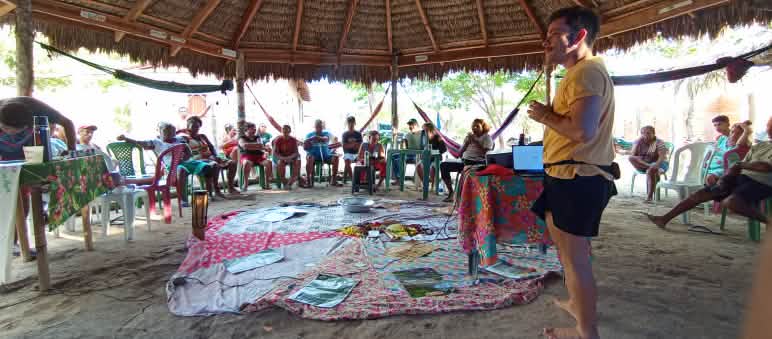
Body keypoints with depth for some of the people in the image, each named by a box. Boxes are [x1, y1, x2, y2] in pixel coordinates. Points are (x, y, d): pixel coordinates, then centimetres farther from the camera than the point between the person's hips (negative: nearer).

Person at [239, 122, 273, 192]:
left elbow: (261, 146, 4)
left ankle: (267, 183, -26)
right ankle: (245, 184, -32)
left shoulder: (257, 138, 22)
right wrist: (257, 145, -11)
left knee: (269, 162, -28)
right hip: (247, 156, -3)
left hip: (259, 156, 3)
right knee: (247, 163, -40)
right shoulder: (242, 138, 10)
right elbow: (244, 145, -12)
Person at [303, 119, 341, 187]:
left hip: (325, 155, 2)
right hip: (313, 155, -1)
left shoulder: (326, 133, 11)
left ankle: (333, 180, -12)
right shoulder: (309, 135, 10)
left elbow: (326, 139, -15)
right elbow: (305, 147, -1)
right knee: (309, 158, -35)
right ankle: (309, 181, -30)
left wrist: (318, 137, -38)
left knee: (335, 158, -24)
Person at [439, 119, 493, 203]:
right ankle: (450, 192, -10)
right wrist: (467, 142, 2)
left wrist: (475, 141, -11)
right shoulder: (469, 136, 22)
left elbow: (486, 153, -11)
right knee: (443, 165, -11)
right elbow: (460, 153, 17)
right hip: (465, 162, 6)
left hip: (478, 163, -6)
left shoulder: (487, 137, 7)